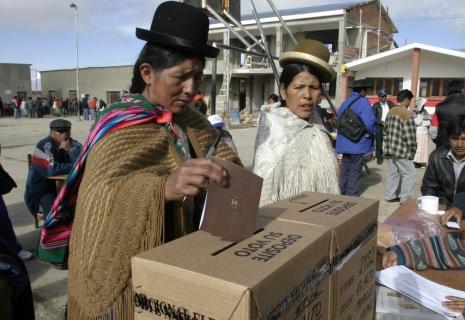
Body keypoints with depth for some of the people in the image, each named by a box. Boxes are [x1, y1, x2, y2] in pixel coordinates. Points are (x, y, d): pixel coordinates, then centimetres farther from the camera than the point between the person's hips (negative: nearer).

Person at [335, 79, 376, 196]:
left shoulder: (345, 102, 10)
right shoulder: (363, 102, -13)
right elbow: (369, 122, -24)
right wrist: (371, 133, -6)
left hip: (344, 142, 7)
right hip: (357, 143, -7)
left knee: (345, 170, 17)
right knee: (355, 172, 3)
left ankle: (343, 194, 26)